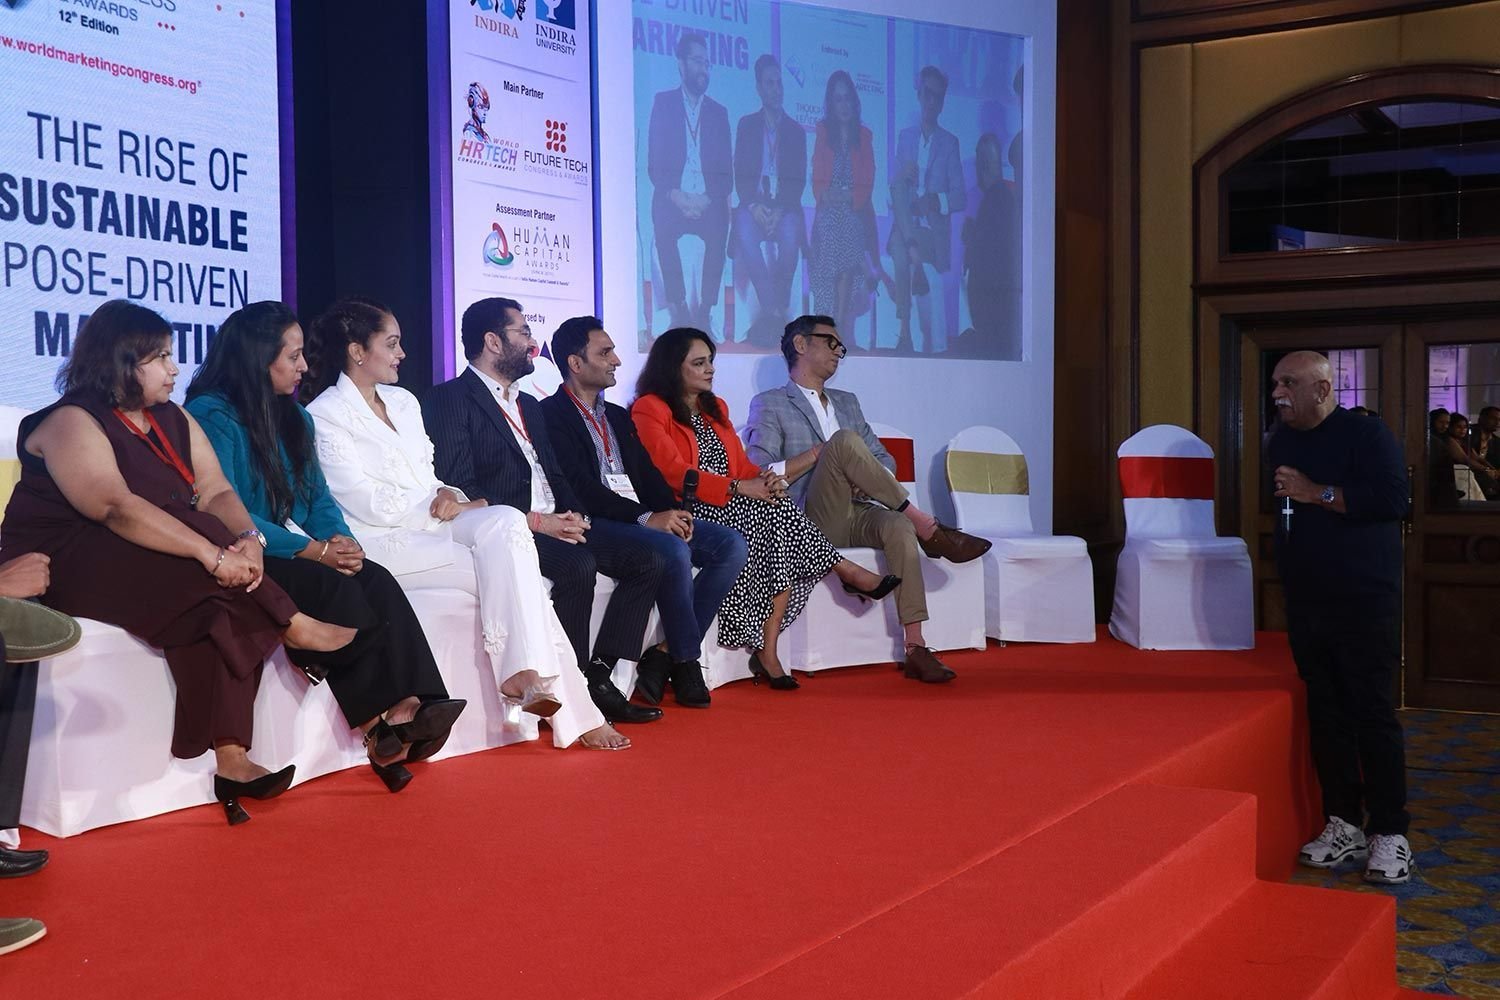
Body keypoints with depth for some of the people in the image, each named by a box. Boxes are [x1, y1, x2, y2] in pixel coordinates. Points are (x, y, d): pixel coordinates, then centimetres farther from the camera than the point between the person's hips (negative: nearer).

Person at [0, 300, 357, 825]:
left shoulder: (175, 420, 11)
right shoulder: (71, 424, -13)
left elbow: (216, 492, 0)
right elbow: (117, 508, -28)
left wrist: (247, 538, -23)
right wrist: (211, 552, -37)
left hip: (162, 567, 6)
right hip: (70, 567, -6)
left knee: (223, 607, -24)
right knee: (204, 568, -31)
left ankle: (229, 757, -28)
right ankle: (294, 627, -14)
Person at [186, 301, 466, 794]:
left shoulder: (293, 417, 17)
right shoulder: (210, 415, -8)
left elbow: (318, 495, 14)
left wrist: (340, 538, -10)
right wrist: (311, 550, -22)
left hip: (299, 554, 7)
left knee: (377, 581, -22)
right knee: (336, 588, -31)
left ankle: (408, 706, -35)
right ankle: (378, 720, -24)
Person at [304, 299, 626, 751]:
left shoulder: (403, 401, 19)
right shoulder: (324, 417, -4)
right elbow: (372, 507, -11)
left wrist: (447, 493, -5)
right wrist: (444, 507, -9)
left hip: (434, 522, 6)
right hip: (387, 541, -6)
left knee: (506, 522, -27)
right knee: (508, 570, -25)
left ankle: (524, 673, -28)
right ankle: (572, 714, -25)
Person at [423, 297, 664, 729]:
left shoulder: (530, 406, 26)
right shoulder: (450, 399, -2)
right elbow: (459, 486, -13)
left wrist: (575, 515, 0)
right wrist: (534, 521, -18)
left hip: (554, 527, 8)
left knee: (646, 562, -8)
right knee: (578, 565, -33)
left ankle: (598, 677, -9)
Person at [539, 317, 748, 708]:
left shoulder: (618, 416, 25)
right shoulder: (552, 414, -2)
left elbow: (649, 473, 16)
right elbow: (580, 488, -14)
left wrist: (673, 512, -6)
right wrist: (646, 517, -21)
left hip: (649, 518, 8)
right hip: (598, 524, -8)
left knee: (731, 545, -12)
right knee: (674, 551, -33)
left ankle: (664, 654, -13)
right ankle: (686, 662, -15)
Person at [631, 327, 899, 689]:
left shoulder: (715, 407, 24)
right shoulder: (650, 409, -2)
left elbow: (740, 464, 17)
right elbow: (672, 472, -15)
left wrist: (764, 478, -9)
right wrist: (739, 487, -23)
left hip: (730, 509, 7)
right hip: (689, 512, -7)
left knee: (777, 511, -26)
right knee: (773, 512, -30)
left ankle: (767, 650, -31)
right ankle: (847, 571, -19)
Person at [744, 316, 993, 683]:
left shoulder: (847, 402, 27)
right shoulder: (769, 404, 8)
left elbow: (884, 460, 23)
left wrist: (867, 481, -1)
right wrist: (820, 452, -9)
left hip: (857, 515, 5)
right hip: (812, 523, -5)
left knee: (898, 526, -32)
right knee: (845, 440, -29)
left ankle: (915, 647, -37)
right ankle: (928, 528, -24)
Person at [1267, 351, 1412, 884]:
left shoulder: (1367, 434, -8)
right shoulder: (1282, 442, 14)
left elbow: (1393, 499, -21)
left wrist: (1317, 493, -19)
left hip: (1364, 604, -7)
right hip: (1306, 602, 7)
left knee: (1373, 715, -4)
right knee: (1325, 714, 8)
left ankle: (1390, 833, 3)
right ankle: (1343, 825, 16)